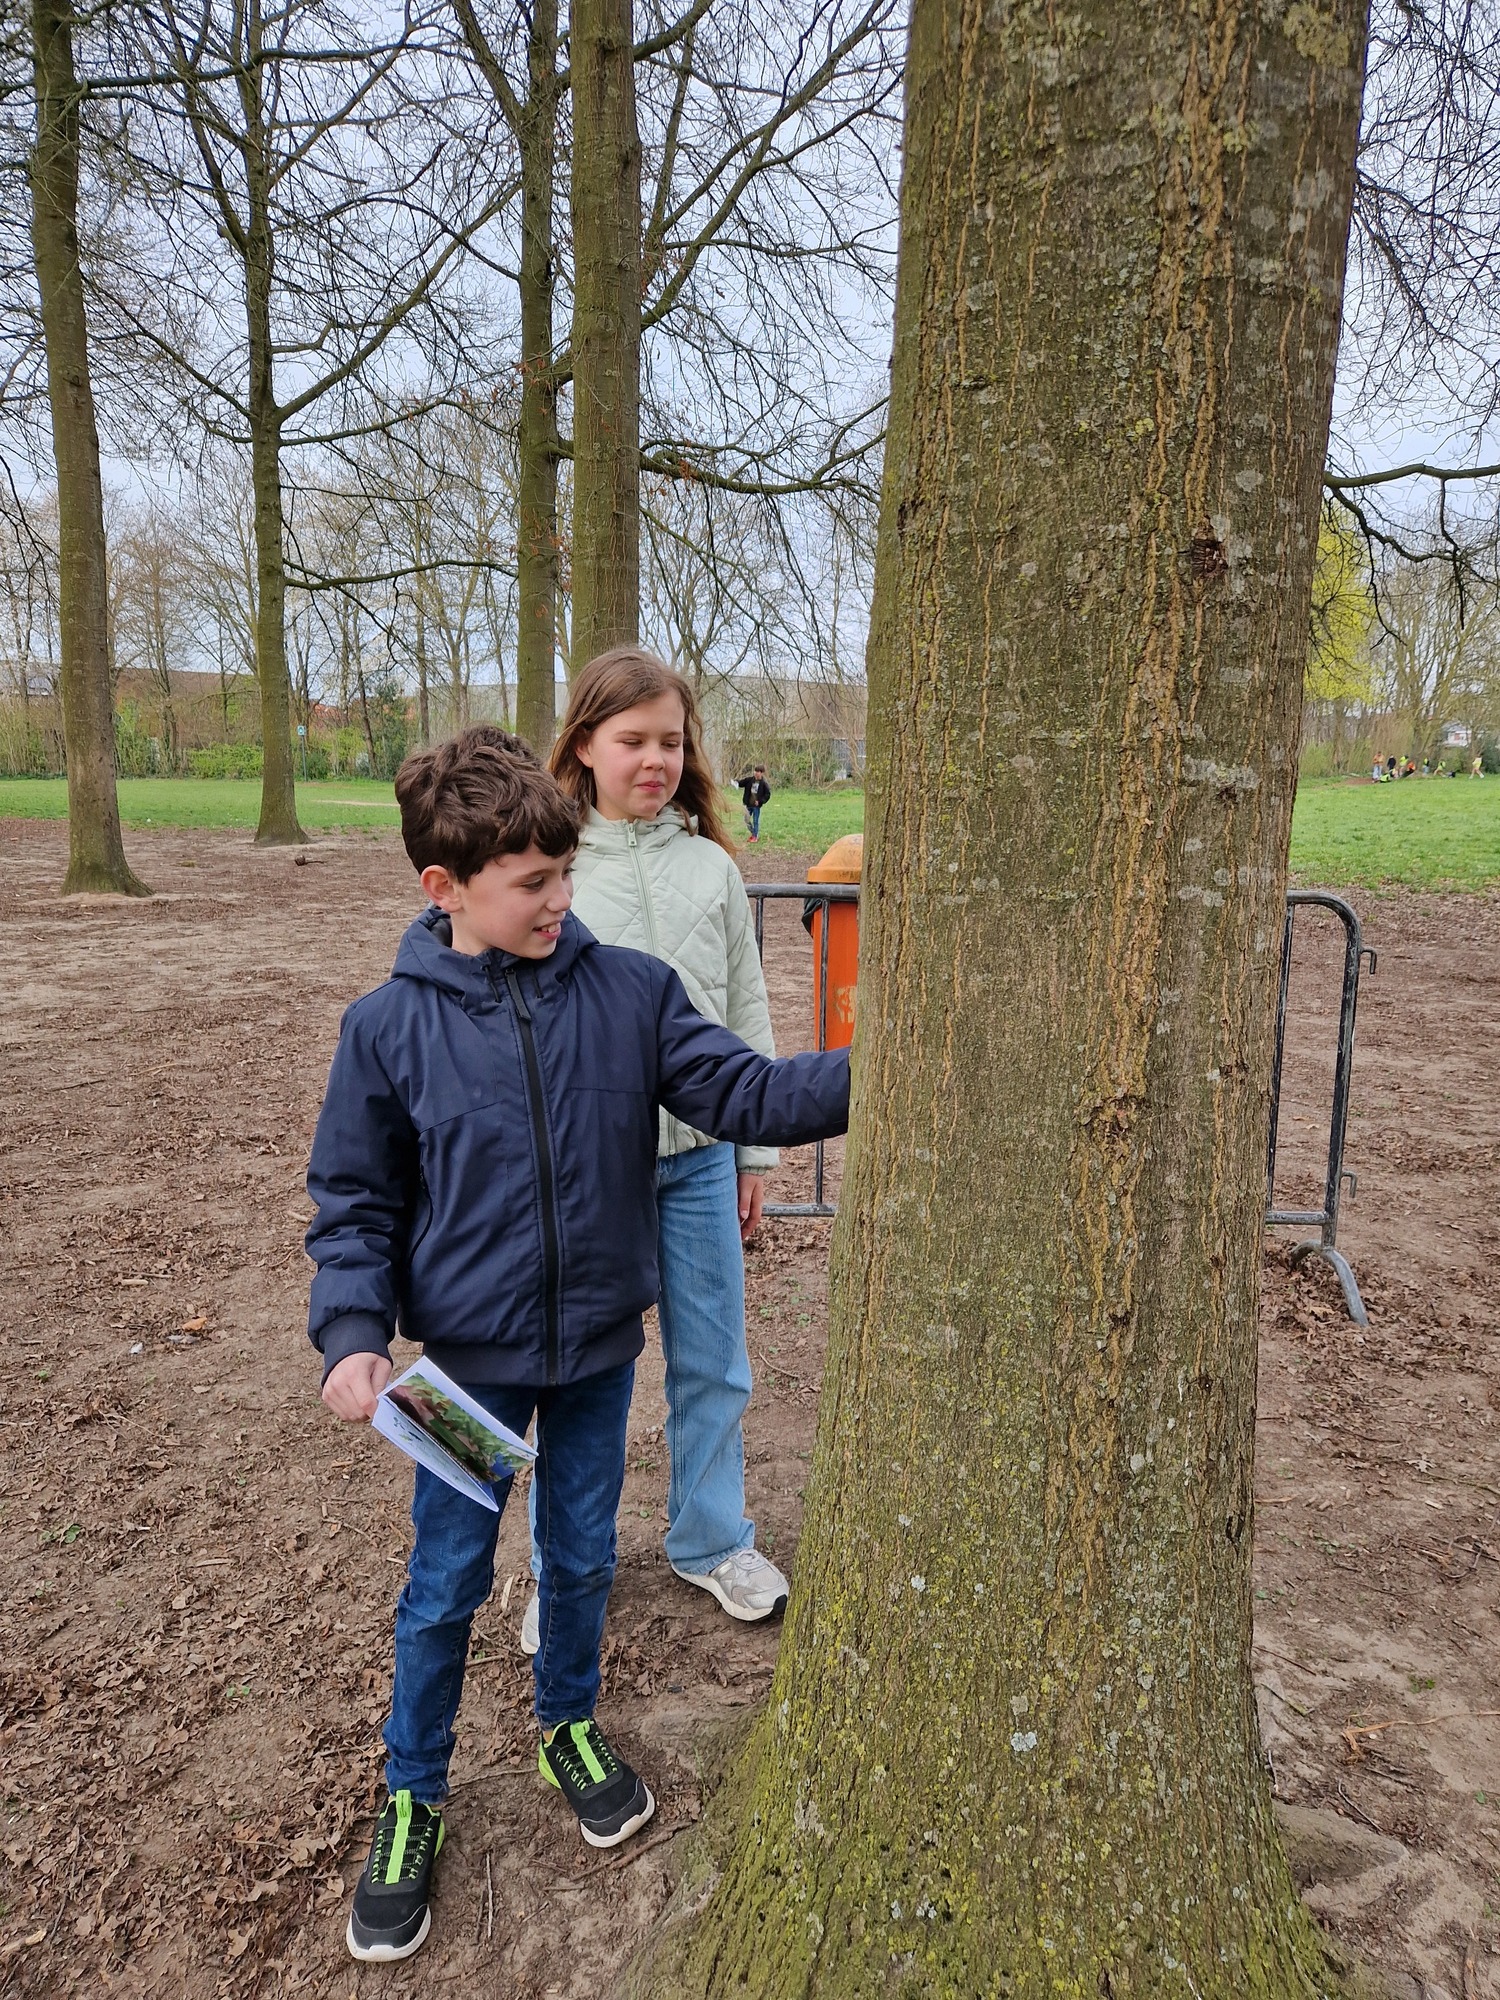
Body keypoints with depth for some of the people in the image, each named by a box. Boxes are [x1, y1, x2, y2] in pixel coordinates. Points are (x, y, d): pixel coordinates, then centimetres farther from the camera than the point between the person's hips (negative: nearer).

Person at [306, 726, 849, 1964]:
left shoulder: (630, 992, -9)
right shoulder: (388, 1028, -11)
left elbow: (742, 1091, -12)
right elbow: (354, 1202, -4)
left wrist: (868, 1073, -26)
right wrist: (353, 1331, -16)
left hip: (598, 1346, 2)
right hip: (468, 1357, -1)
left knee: (583, 1558, 20)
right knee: (445, 1586, 13)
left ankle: (571, 1728, 47)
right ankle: (412, 1801, 37)